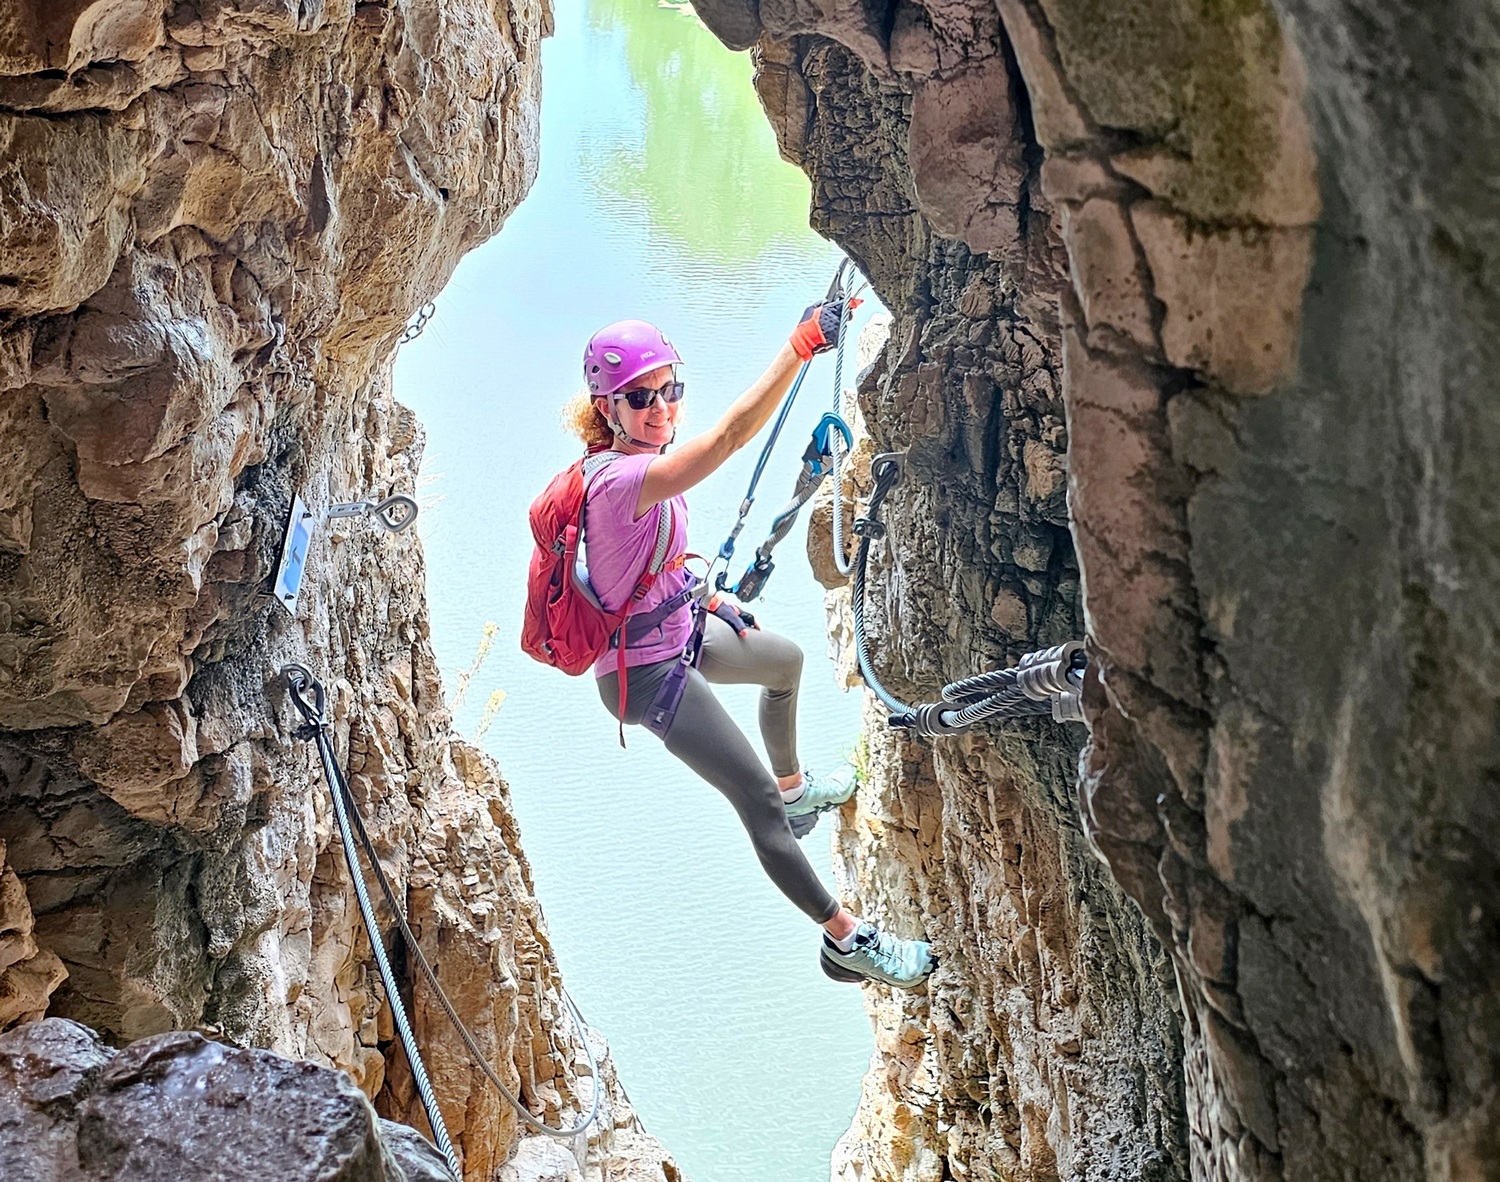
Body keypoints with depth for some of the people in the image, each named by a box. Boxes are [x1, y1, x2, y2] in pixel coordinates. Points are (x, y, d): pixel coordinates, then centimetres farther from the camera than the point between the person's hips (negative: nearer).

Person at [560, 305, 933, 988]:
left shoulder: (638, 461, -4)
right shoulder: (620, 482, -34)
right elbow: (732, 434, -46)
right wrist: (801, 345, -45)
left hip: (676, 633, 11)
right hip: (645, 672, -10)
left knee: (786, 660, 32)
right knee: (758, 802, -11)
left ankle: (794, 787, 54)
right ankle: (846, 940, -3)